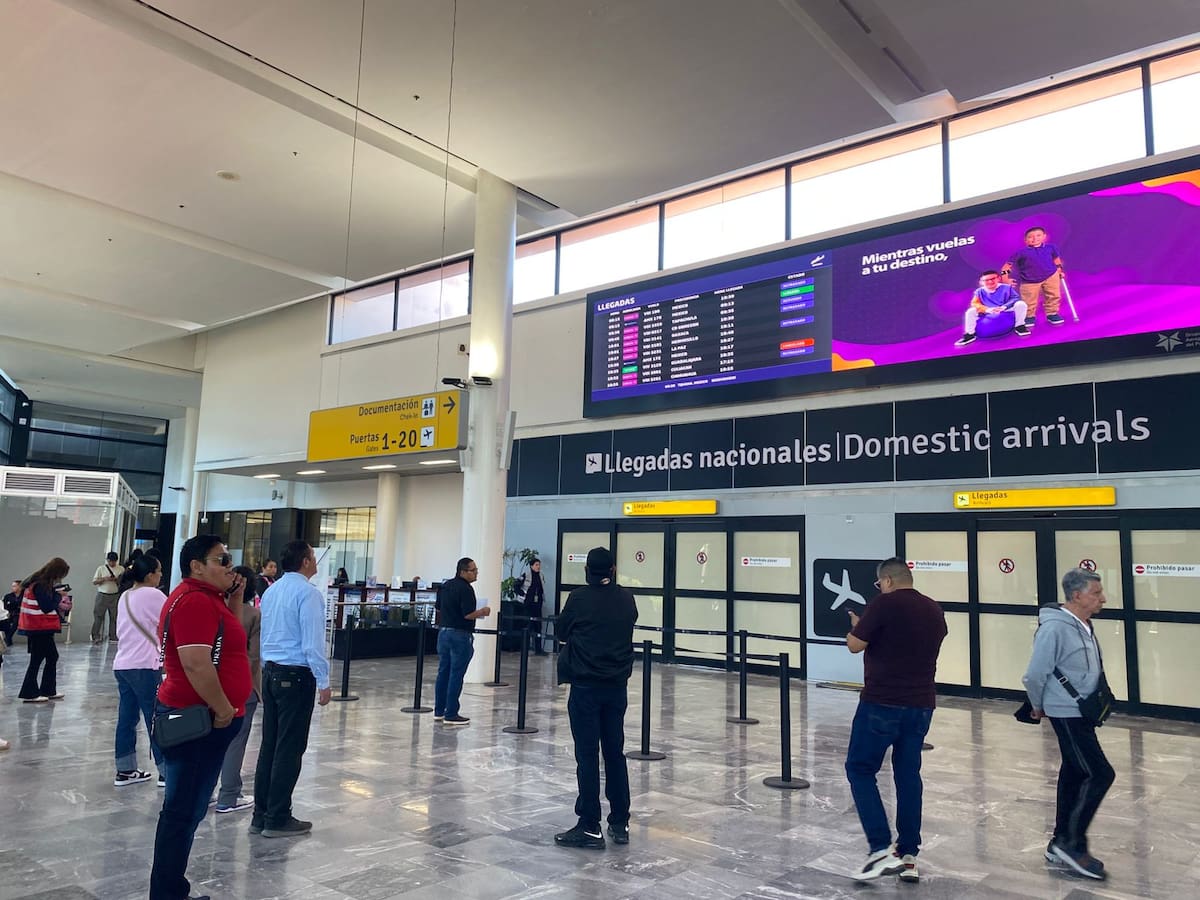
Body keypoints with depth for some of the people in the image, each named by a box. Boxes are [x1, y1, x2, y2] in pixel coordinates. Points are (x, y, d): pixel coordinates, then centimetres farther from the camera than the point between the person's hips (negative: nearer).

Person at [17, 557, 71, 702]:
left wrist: (59, 604, 3)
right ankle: (29, 694, 9)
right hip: (39, 629, -10)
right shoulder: (41, 585, -19)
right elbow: (46, 607, -22)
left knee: (52, 657, 14)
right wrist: (59, 597, -8)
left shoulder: (40, 582, 10)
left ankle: (48, 691, 20)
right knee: (37, 659, 0)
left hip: (42, 628, 10)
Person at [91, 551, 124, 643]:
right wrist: (104, 579, -14)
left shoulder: (121, 569, 6)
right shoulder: (101, 568, 4)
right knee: (98, 616, -2)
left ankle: (113, 636, 12)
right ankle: (95, 636, 2)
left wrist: (117, 580, -12)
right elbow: (94, 581, 2)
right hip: (102, 595, -1)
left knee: (114, 616, 4)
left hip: (114, 596, 1)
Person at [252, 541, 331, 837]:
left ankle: (261, 815, 18)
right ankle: (277, 820, 5)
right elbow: (313, 642, -18)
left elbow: (265, 635, 17)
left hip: (270, 671, 8)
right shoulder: (307, 593, -14)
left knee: (269, 744, 12)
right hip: (296, 675, -8)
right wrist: (323, 682, -13)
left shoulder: (271, 591, 12)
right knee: (290, 748, -1)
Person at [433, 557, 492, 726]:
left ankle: (439, 711, 20)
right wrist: (483, 612, -5)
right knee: (456, 675, -2)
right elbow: (468, 614, -21)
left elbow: (439, 609, 17)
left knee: (443, 672, 13)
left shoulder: (446, 585, 10)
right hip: (460, 635, -8)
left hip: (443, 631, 9)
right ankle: (451, 714, 2)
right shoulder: (466, 589, -16)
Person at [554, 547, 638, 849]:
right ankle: (620, 823, 19)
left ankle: (590, 827, 4)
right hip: (617, 686, 4)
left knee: (587, 756, 1)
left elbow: (562, 634, 4)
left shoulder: (579, 598, -9)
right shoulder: (627, 599, 0)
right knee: (615, 753, 12)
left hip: (585, 686, -4)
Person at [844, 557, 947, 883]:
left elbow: (855, 645, -11)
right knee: (909, 775, 13)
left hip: (882, 703, -6)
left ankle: (882, 849, -4)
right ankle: (908, 855, 16)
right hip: (921, 704, 7)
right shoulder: (934, 610, 9)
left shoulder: (884, 604, -12)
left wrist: (855, 624, 9)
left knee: (860, 770, 4)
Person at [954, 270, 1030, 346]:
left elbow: (1016, 298, -10)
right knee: (971, 311, -21)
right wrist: (987, 309, -33)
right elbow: (974, 303, -13)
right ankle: (969, 334, -9)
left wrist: (1004, 307, -30)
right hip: (988, 314, 0)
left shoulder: (1006, 287, -3)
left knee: (1021, 304, -23)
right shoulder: (980, 291, -3)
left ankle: (1019, 327, -3)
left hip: (1006, 311, 0)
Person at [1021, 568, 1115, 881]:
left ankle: (1061, 844, 26)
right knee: (1100, 774, -8)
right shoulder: (1055, 627, -22)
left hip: (1082, 713, 9)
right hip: (1067, 714, -9)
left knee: (1074, 774, 14)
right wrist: (1038, 707, -3)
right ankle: (1073, 843, 4)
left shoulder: (1084, 626, 5)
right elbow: (1035, 675, -17)